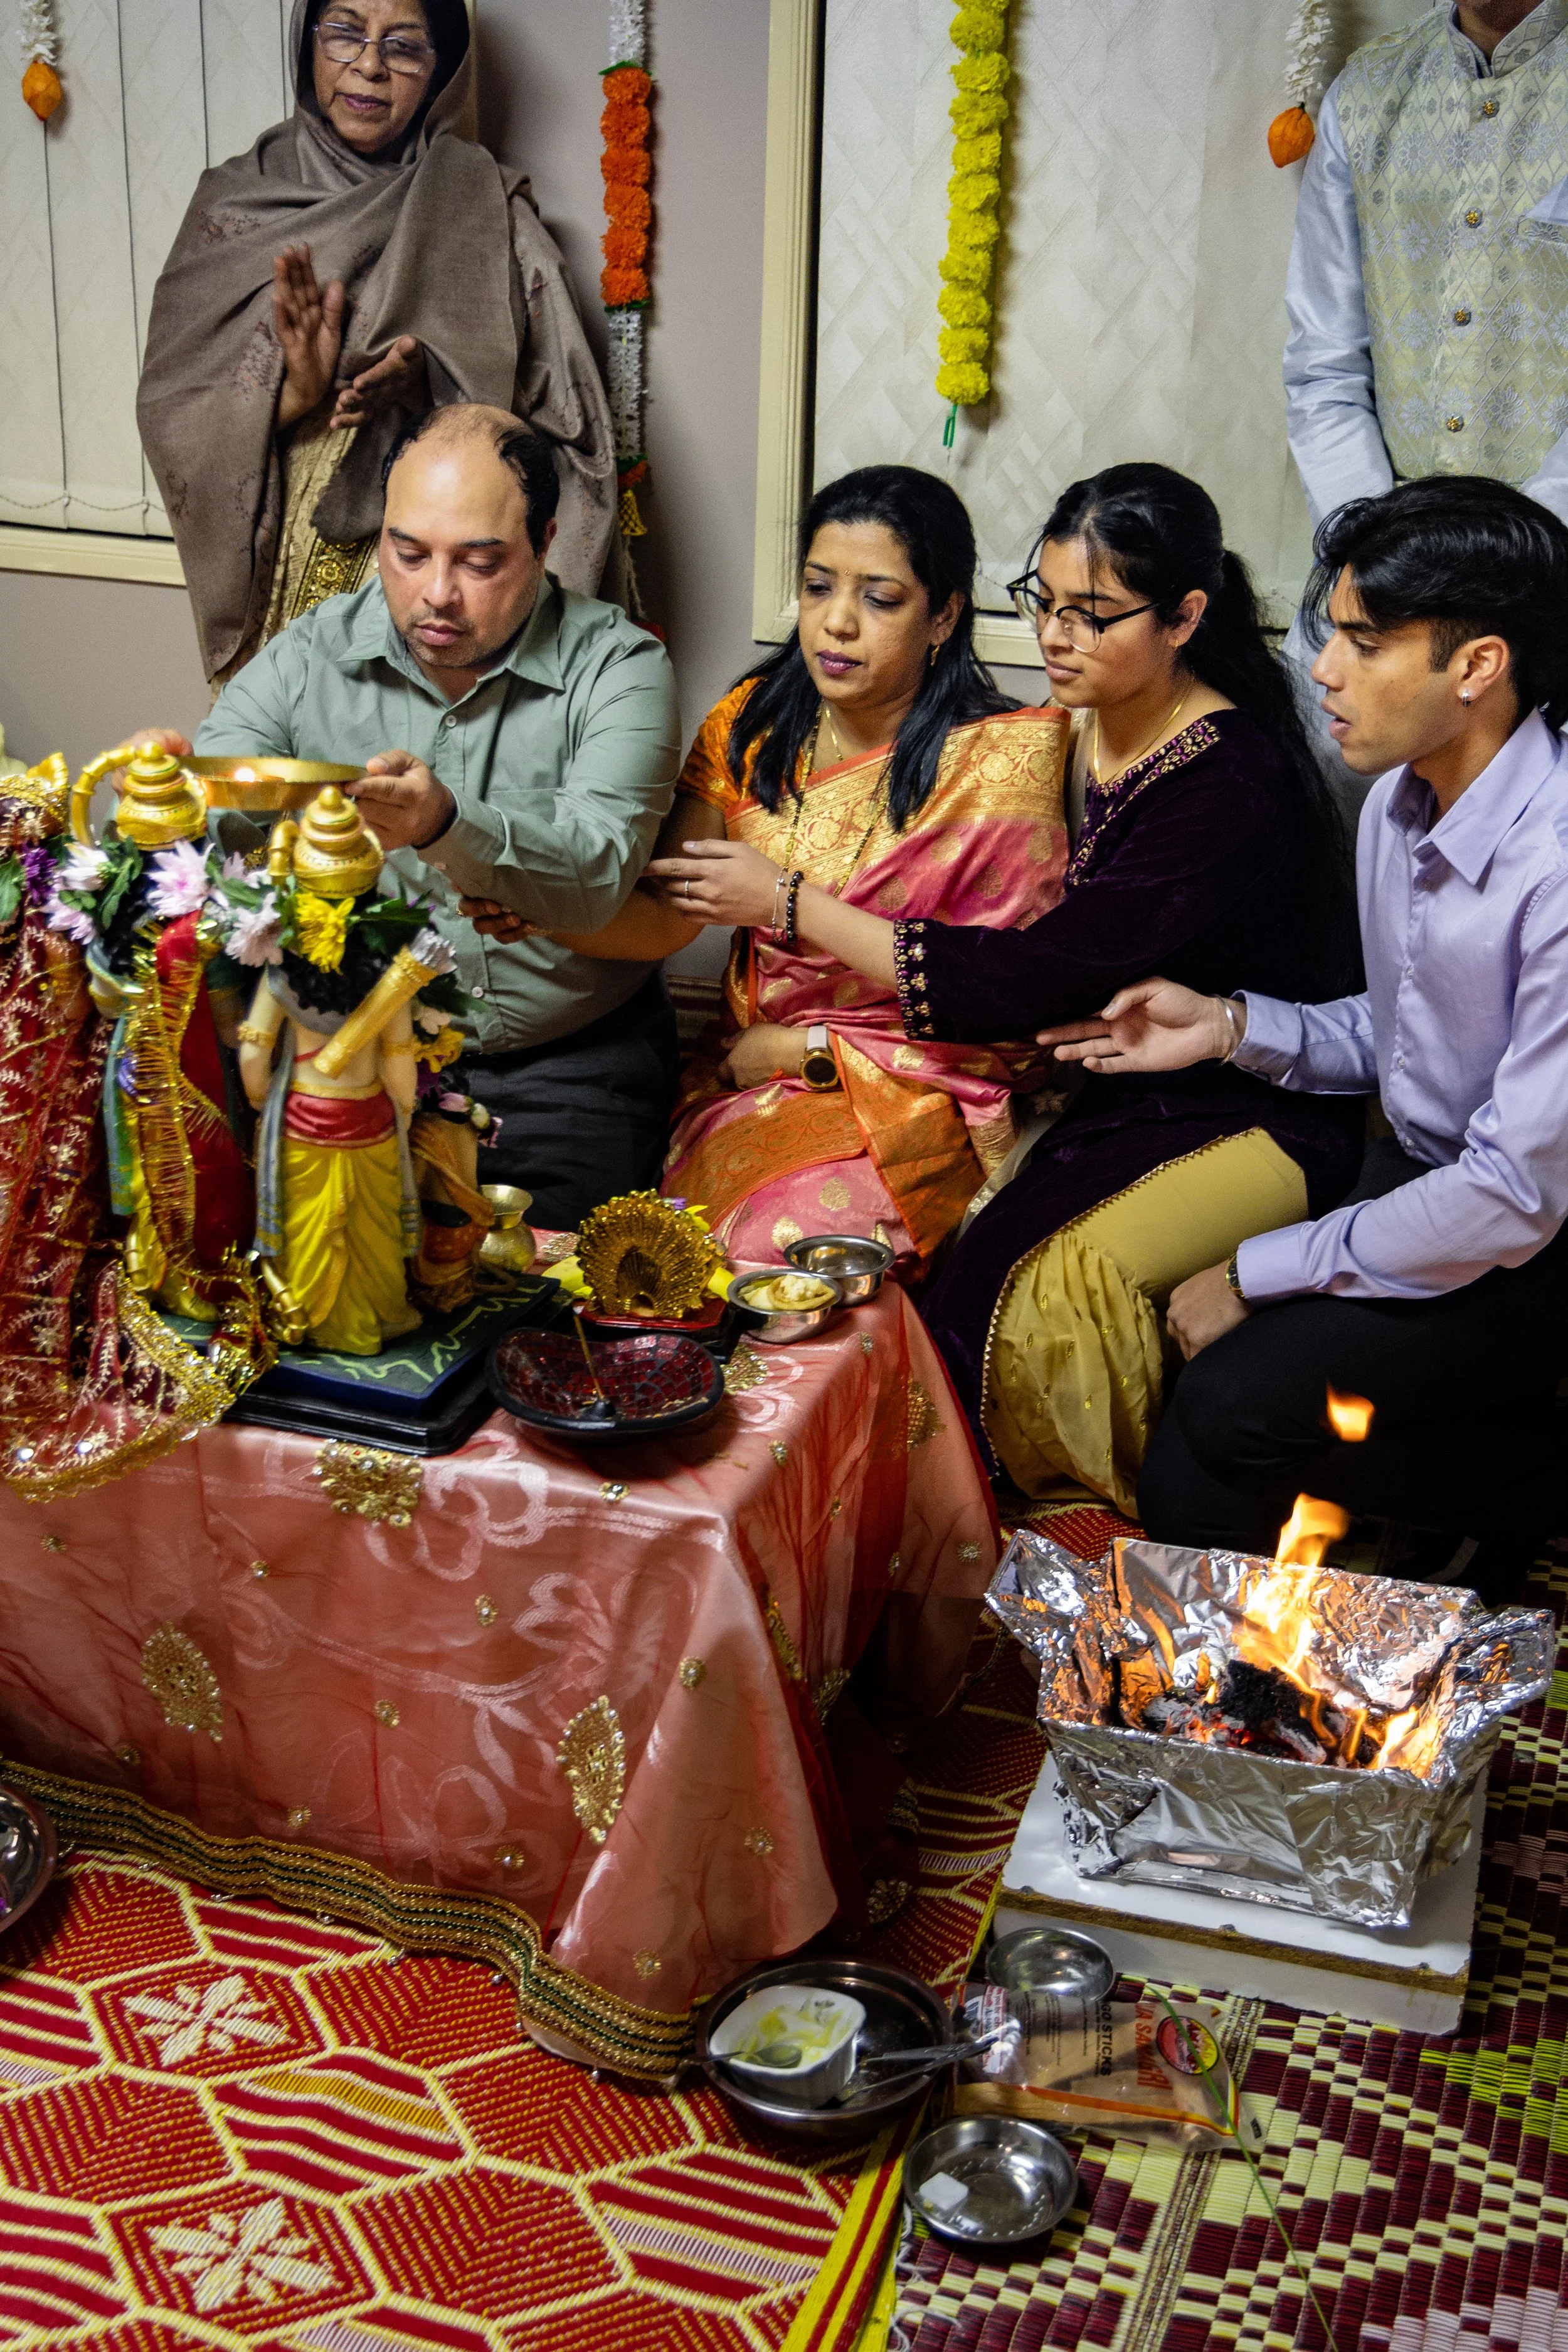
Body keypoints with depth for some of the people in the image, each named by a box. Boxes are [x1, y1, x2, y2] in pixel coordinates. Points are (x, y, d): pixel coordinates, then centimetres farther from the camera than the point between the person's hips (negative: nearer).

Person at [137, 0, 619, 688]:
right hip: (276, 576, 2)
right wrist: (288, 394, -18)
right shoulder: (235, 202, 7)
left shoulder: (490, 211, 2)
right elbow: (169, 414, 0)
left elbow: (561, 427, -4)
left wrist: (430, 386, -20)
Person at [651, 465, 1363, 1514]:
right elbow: (1057, 966, 5)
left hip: (1259, 1113, -7)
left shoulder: (1234, 788, -24)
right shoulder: (1080, 736, 1)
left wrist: (791, 903, -21)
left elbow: (1034, 977, -27)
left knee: (1054, 1272, -28)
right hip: (1118, 1075, 7)